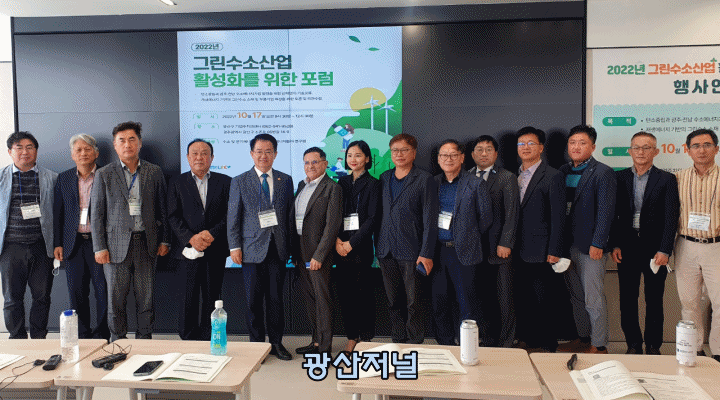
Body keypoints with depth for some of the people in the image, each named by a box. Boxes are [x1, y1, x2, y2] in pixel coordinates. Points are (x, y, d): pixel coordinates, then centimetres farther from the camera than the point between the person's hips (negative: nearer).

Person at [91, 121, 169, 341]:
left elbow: (162, 209, 10)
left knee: (146, 298, 6)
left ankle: (144, 341, 20)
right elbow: (96, 214, 3)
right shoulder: (104, 174, 3)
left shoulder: (154, 172, 7)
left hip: (146, 243, 1)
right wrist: (99, 248, -3)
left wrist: (164, 240, 5)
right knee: (116, 299, 5)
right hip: (116, 245, -1)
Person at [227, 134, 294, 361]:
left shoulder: (285, 180, 9)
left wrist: (290, 245, 5)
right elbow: (233, 217, 4)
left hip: (278, 248, 1)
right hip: (253, 248, -1)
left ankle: (276, 342, 20)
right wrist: (235, 246, -3)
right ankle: (257, 344, 18)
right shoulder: (239, 182, 4)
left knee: (276, 298, 6)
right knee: (253, 300, 4)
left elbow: (290, 214, 10)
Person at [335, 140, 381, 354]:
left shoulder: (372, 184, -2)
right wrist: (336, 239, -4)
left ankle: (366, 340, 11)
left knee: (363, 292, -1)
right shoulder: (342, 182, 14)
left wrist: (351, 243, -12)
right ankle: (351, 338, 18)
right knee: (344, 293, 6)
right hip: (341, 246, 5)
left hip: (361, 246, -5)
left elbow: (373, 218, -8)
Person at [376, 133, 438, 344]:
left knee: (414, 303, 1)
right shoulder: (384, 178, 13)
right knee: (394, 302, 12)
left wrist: (426, 253, -11)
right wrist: (377, 245, 10)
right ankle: (398, 343, 24)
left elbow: (430, 219, -6)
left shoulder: (424, 179, -2)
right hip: (386, 251, 5)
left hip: (411, 251, -4)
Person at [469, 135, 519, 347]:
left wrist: (505, 243, -11)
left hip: (499, 248, -3)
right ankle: (489, 340, 18)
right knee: (484, 296, 7)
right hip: (475, 247, 3)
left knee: (504, 298, 3)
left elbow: (511, 213, -4)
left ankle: (505, 343, 14)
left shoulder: (507, 178, 2)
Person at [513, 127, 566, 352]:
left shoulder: (553, 177, -5)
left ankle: (546, 346, 15)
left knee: (543, 303, 3)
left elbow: (558, 217, -8)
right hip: (519, 253, 6)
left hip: (540, 253, -6)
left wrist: (554, 252, -12)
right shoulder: (514, 176, 13)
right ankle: (525, 341, 25)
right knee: (522, 301, 12)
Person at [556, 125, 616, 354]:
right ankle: (583, 338, 28)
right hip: (567, 245, 6)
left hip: (590, 246, -6)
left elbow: (605, 212, -11)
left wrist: (597, 244, -16)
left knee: (593, 299, -1)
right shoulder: (563, 172, 12)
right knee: (576, 297, 15)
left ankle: (599, 346, 12)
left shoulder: (603, 173, -6)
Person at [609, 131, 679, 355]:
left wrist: (664, 250, -11)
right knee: (627, 300, 6)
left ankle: (653, 347, 19)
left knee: (654, 301, 7)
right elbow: (613, 214, 6)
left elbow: (671, 217, -4)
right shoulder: (619, 178, 7)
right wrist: (614, 245, -1)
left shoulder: (667, 180, 2)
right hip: (627, 248, 2)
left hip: (654, 248, -1)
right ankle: (633, 345, 19)